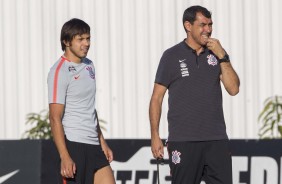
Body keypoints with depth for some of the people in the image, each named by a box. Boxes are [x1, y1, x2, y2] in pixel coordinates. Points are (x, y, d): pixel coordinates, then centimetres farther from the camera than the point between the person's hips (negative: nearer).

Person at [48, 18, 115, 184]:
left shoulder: (89, 66, 15)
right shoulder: (59, 72, -10)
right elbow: (55, 118, -15)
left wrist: (102, 142, 21)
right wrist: (65, 158, -21)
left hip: (93, 146, 8)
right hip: (74, 145, -8)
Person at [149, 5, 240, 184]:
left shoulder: (217, 54, 11)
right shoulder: (172, 56, 2)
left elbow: (233, 89, 1)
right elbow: (157, 98, 3)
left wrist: (222, 57, -8)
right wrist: (155, 136, -3)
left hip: (216, 140, 3)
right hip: (183, 141, -3)